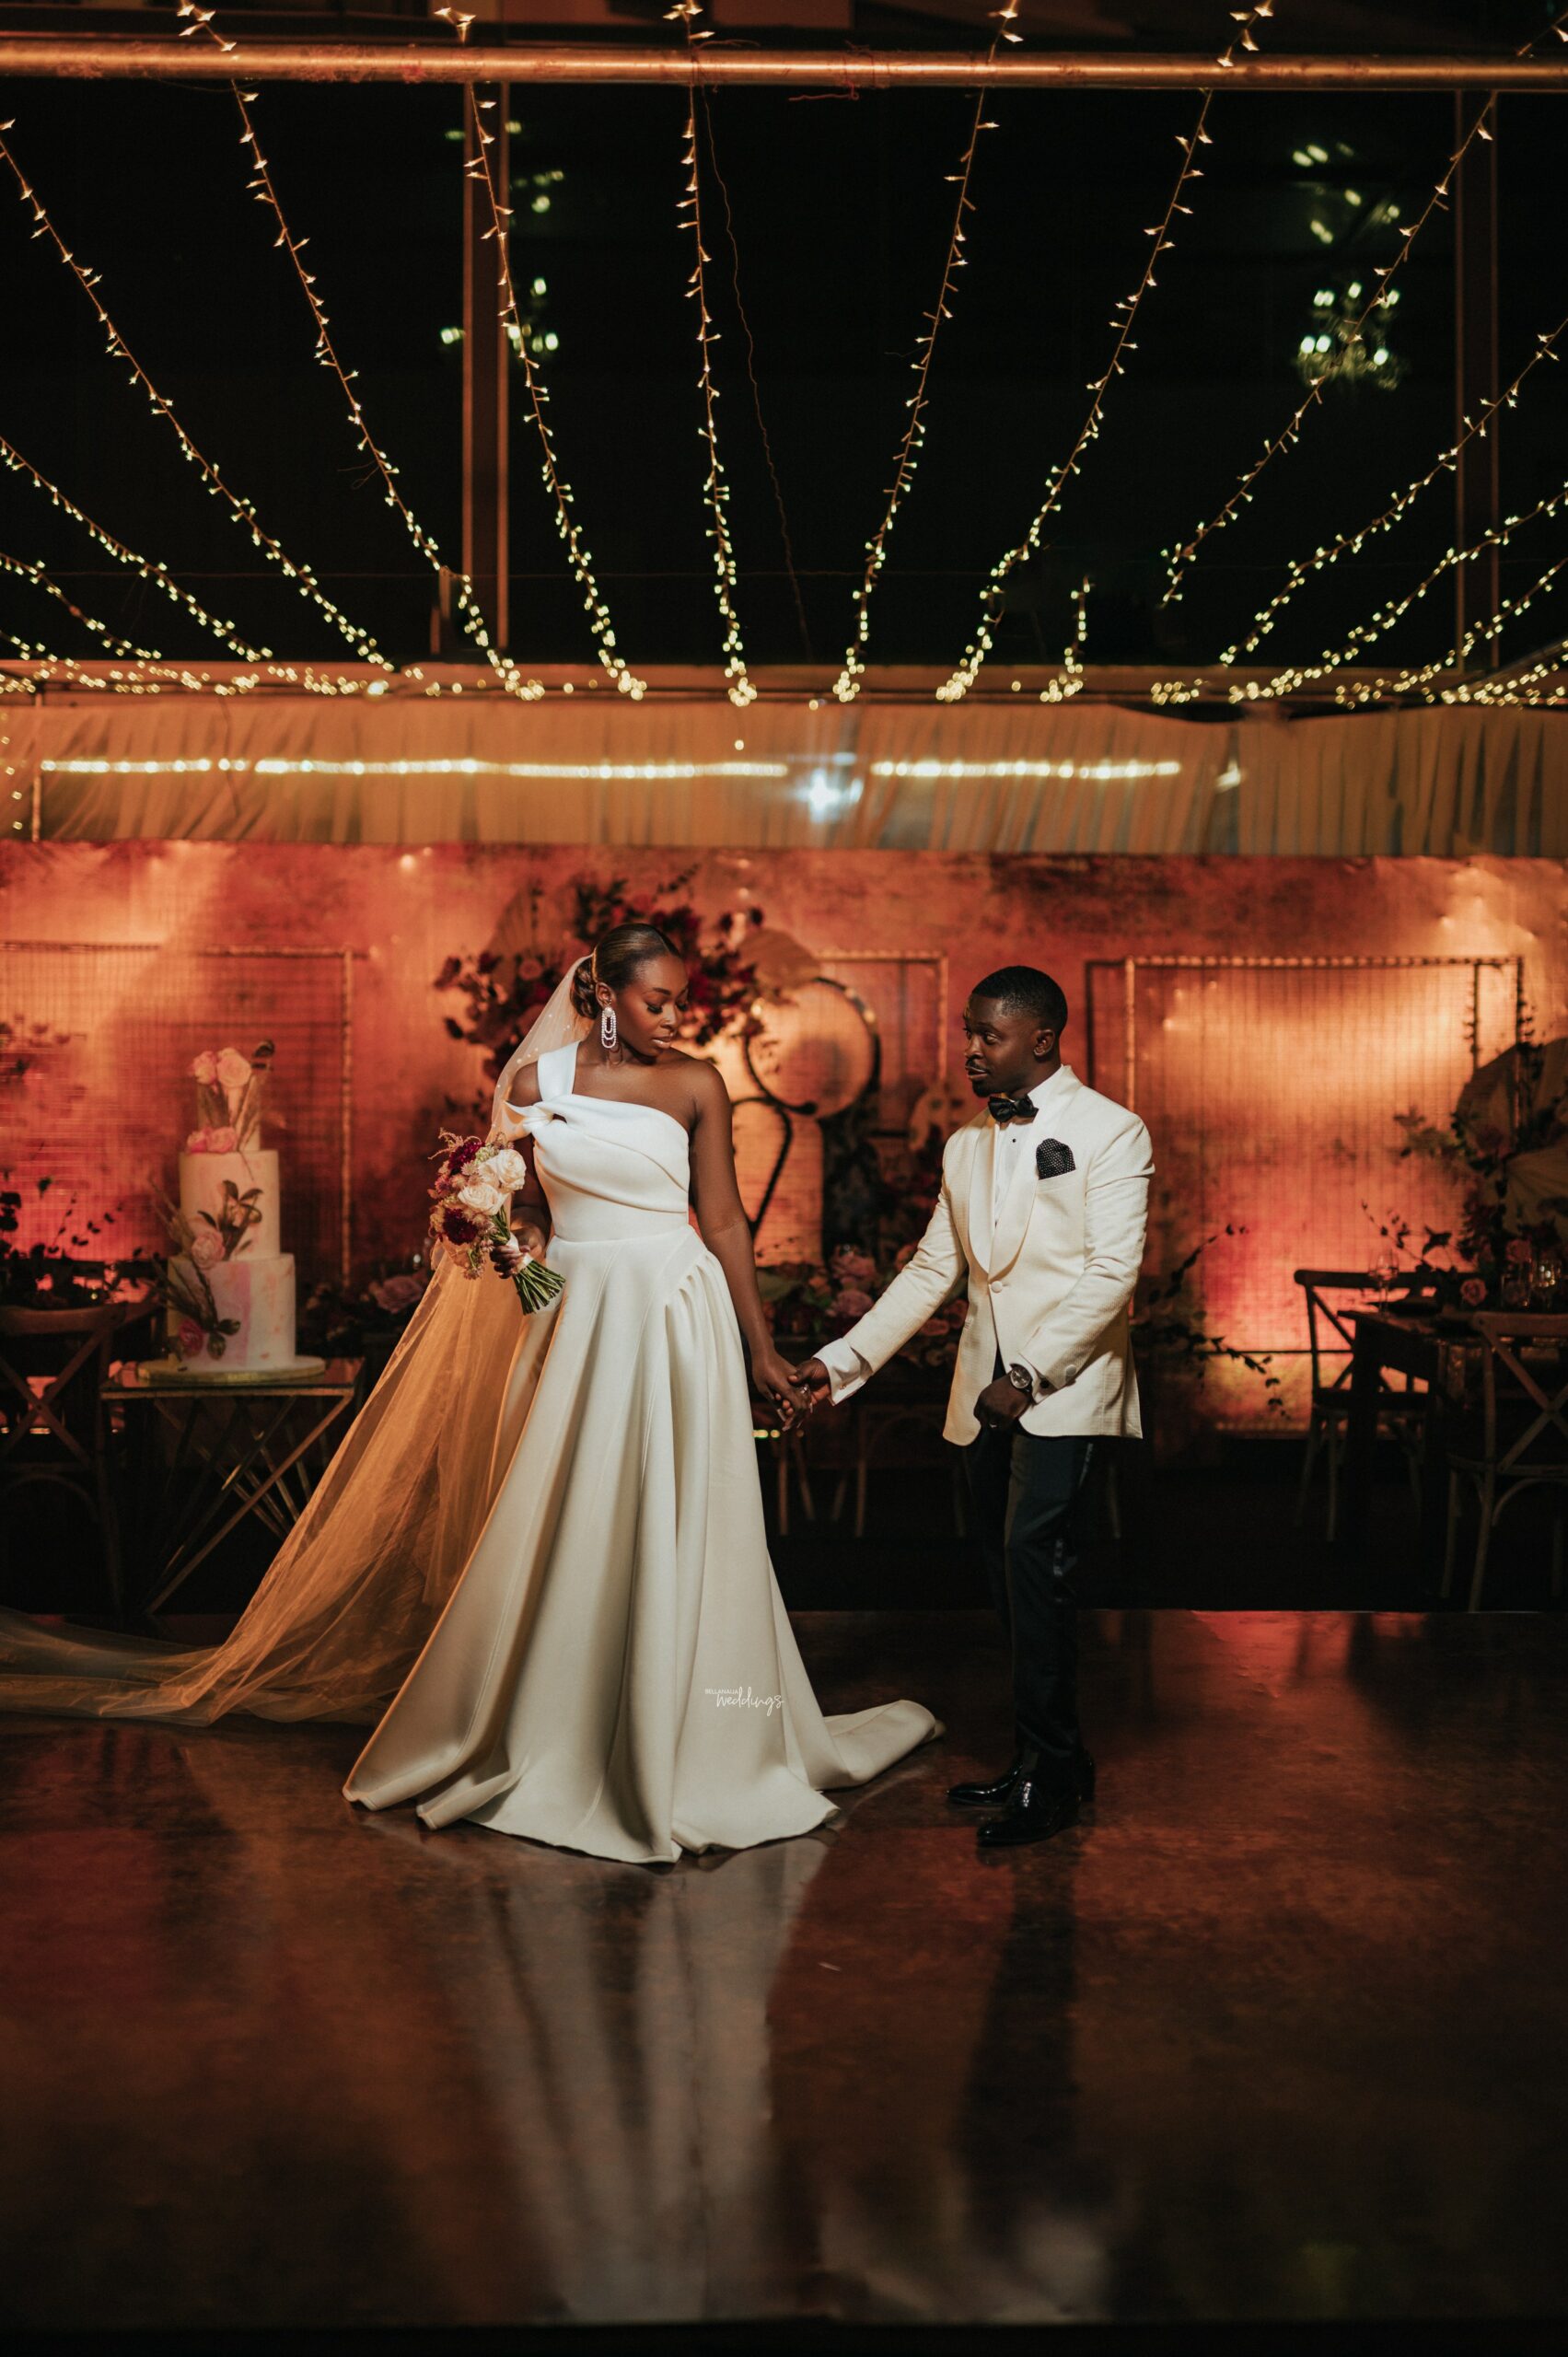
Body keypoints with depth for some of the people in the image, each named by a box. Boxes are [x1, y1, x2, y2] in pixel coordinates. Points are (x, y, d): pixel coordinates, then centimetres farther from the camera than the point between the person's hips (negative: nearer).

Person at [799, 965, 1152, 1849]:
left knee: (1035, 1560, -15)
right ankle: (1052, 1759, 20)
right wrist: (841, 1361, 7)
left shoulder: (1111, 1132, -3)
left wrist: (1029, 1375, -17)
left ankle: (1048, 1773, -6)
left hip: (1064, 1385, -6)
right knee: (1010, 1576, 9)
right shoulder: (967, 1146, 16)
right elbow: (931, 1272, 16)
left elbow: (1112, 1274, -11)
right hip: (986, 1391, 7)